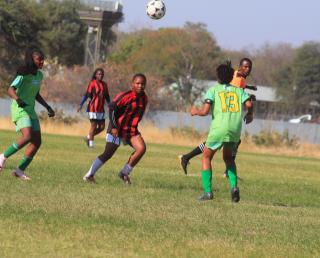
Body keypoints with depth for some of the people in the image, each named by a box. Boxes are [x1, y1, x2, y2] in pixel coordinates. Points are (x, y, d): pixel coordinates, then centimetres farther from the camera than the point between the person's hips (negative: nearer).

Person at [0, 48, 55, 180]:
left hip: (30, 110, 9)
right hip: (20, 109, -9)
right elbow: (11, 89, -25)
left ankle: (20, 170, 4)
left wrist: (48, 107, 20)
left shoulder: (39, 75, 11)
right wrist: (17, 99, -44)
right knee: (27, 136, -26)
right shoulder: (24, 74, -14)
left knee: (37, 142, 0)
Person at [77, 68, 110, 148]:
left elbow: (107, 97, 20)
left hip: (101, 108, 6)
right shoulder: (92, 84, -7)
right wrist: (81, 105, -15)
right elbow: (86, 95, -9)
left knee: (102, 126, 4)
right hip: (93, 108, -6)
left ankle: (88, 137, 22)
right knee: (93, 125, -4)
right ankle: (91, 142, 9)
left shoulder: (104, 85, 11)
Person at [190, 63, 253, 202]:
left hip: (219, 128, -3)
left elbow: (205, 111, -5)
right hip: (235, 129, 3)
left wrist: (195, 111, 15)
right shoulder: (238, 90, 14)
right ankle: (234, 186, 4)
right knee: (228, 157, 26)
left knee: (206, 157, 13)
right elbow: (249, 104, -3)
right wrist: (249, 115, 18)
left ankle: (207, 191, 1)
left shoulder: (213, 90, 6)